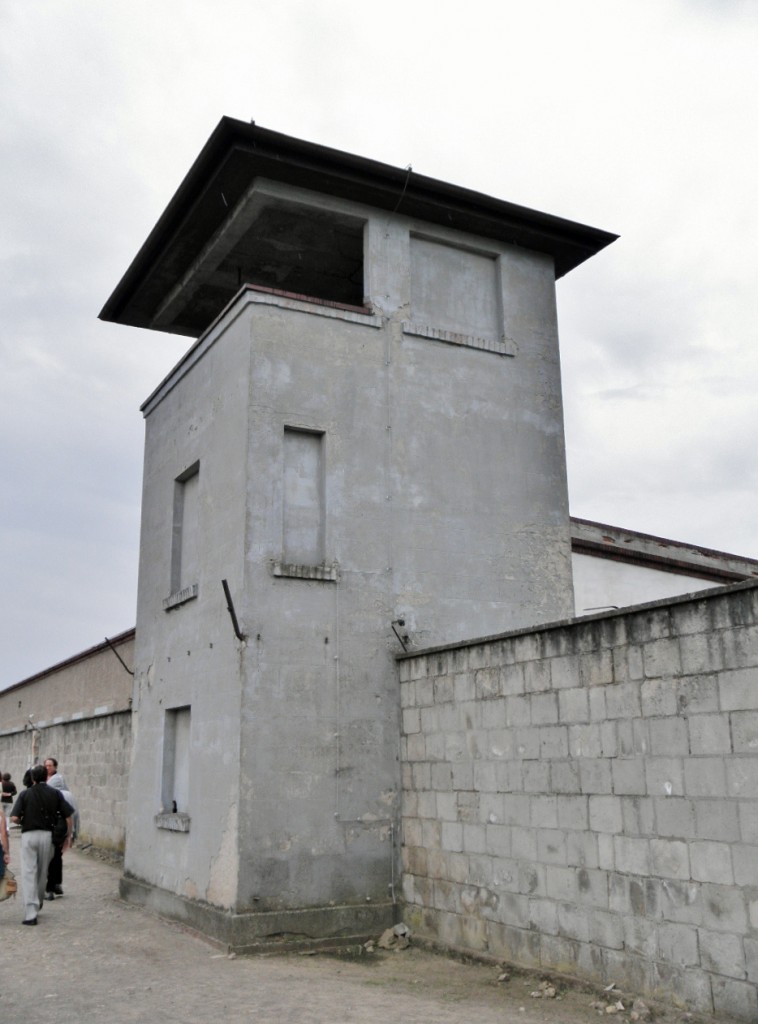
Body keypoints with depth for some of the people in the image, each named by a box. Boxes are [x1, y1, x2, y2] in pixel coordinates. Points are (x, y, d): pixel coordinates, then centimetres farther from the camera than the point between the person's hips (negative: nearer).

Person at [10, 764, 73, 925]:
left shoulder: (25, 794, -2)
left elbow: (14, 817, -11)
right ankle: (37, 904, 36)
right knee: (43, 873, 18)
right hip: (47, 835, 2)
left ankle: (30, 914, -9)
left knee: (29, 874, -1)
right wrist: (68, 836, 10)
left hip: (29, 835, -2)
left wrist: (24, 823, 11)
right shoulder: (55, 793, 1)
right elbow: (69, 816, -2)